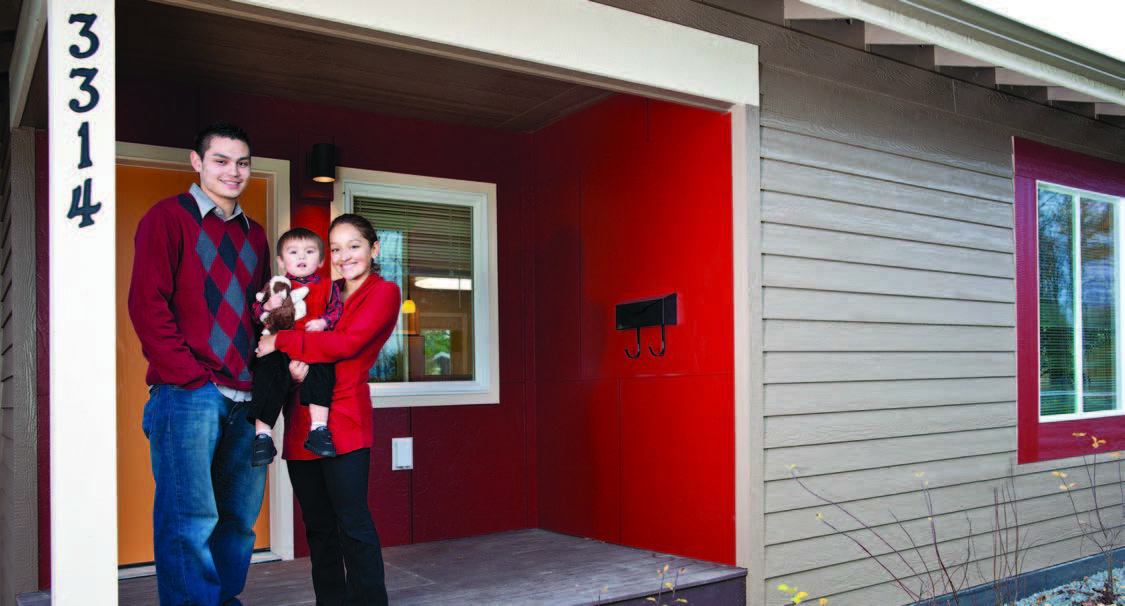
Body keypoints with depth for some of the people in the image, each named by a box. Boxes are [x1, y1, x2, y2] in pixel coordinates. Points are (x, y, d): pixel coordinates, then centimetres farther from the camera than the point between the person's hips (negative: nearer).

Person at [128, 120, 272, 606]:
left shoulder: (254, 235, 21)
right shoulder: (169, 217, 2)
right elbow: (147, 305, -7)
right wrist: (190, 377, -12)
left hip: (244, 399, 6)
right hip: (187, 395, -6)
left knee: (239, 519, 10)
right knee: (191, 521, -7)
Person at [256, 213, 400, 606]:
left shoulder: (383, 293, 0)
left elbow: (347, 343, -13)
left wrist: (282, 341, -8)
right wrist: (294, 363, -5)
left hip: (344, 418, -6)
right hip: (302, 420, 6)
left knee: (352, 522, -8)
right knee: (318, 526, 10)